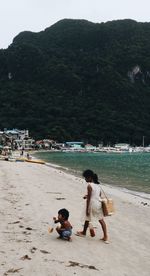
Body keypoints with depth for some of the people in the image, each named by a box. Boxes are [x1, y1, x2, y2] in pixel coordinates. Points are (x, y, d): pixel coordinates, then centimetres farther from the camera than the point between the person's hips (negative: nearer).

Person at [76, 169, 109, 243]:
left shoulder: (89, 186, -17)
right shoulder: (98, 184, 6)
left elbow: (89, 198, -17)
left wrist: (87, 209, -13)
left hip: (92, 204, -6)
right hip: (99, 204, 7)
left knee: (87, 219, 15)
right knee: (101, 220, 9)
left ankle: (84, 232, 36)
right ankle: (105, 237, 6)